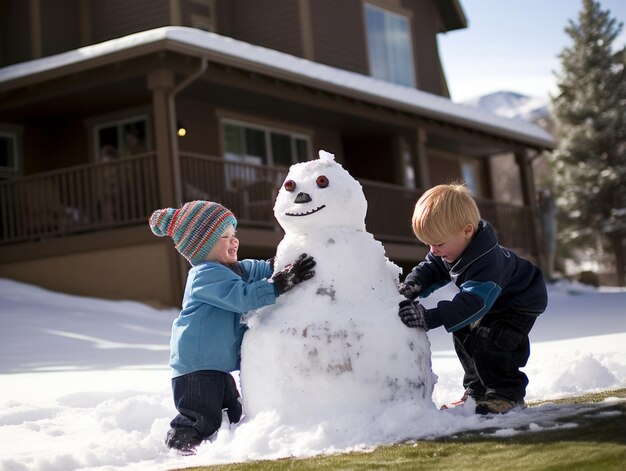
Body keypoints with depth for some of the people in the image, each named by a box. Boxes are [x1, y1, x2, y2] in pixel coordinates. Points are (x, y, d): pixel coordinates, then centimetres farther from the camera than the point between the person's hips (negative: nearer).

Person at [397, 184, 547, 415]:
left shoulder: (487, 261, -43)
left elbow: (473, 301, -50)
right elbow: (431, 268, -4)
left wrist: (431, 318, -58)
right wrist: (412, 285, -28)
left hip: (520, 303, -9)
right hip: (492, 301, 10)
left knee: (489, 343, -23)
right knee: (464, 335, 8)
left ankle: (506, 394, -8)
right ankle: (477, 390, 19)